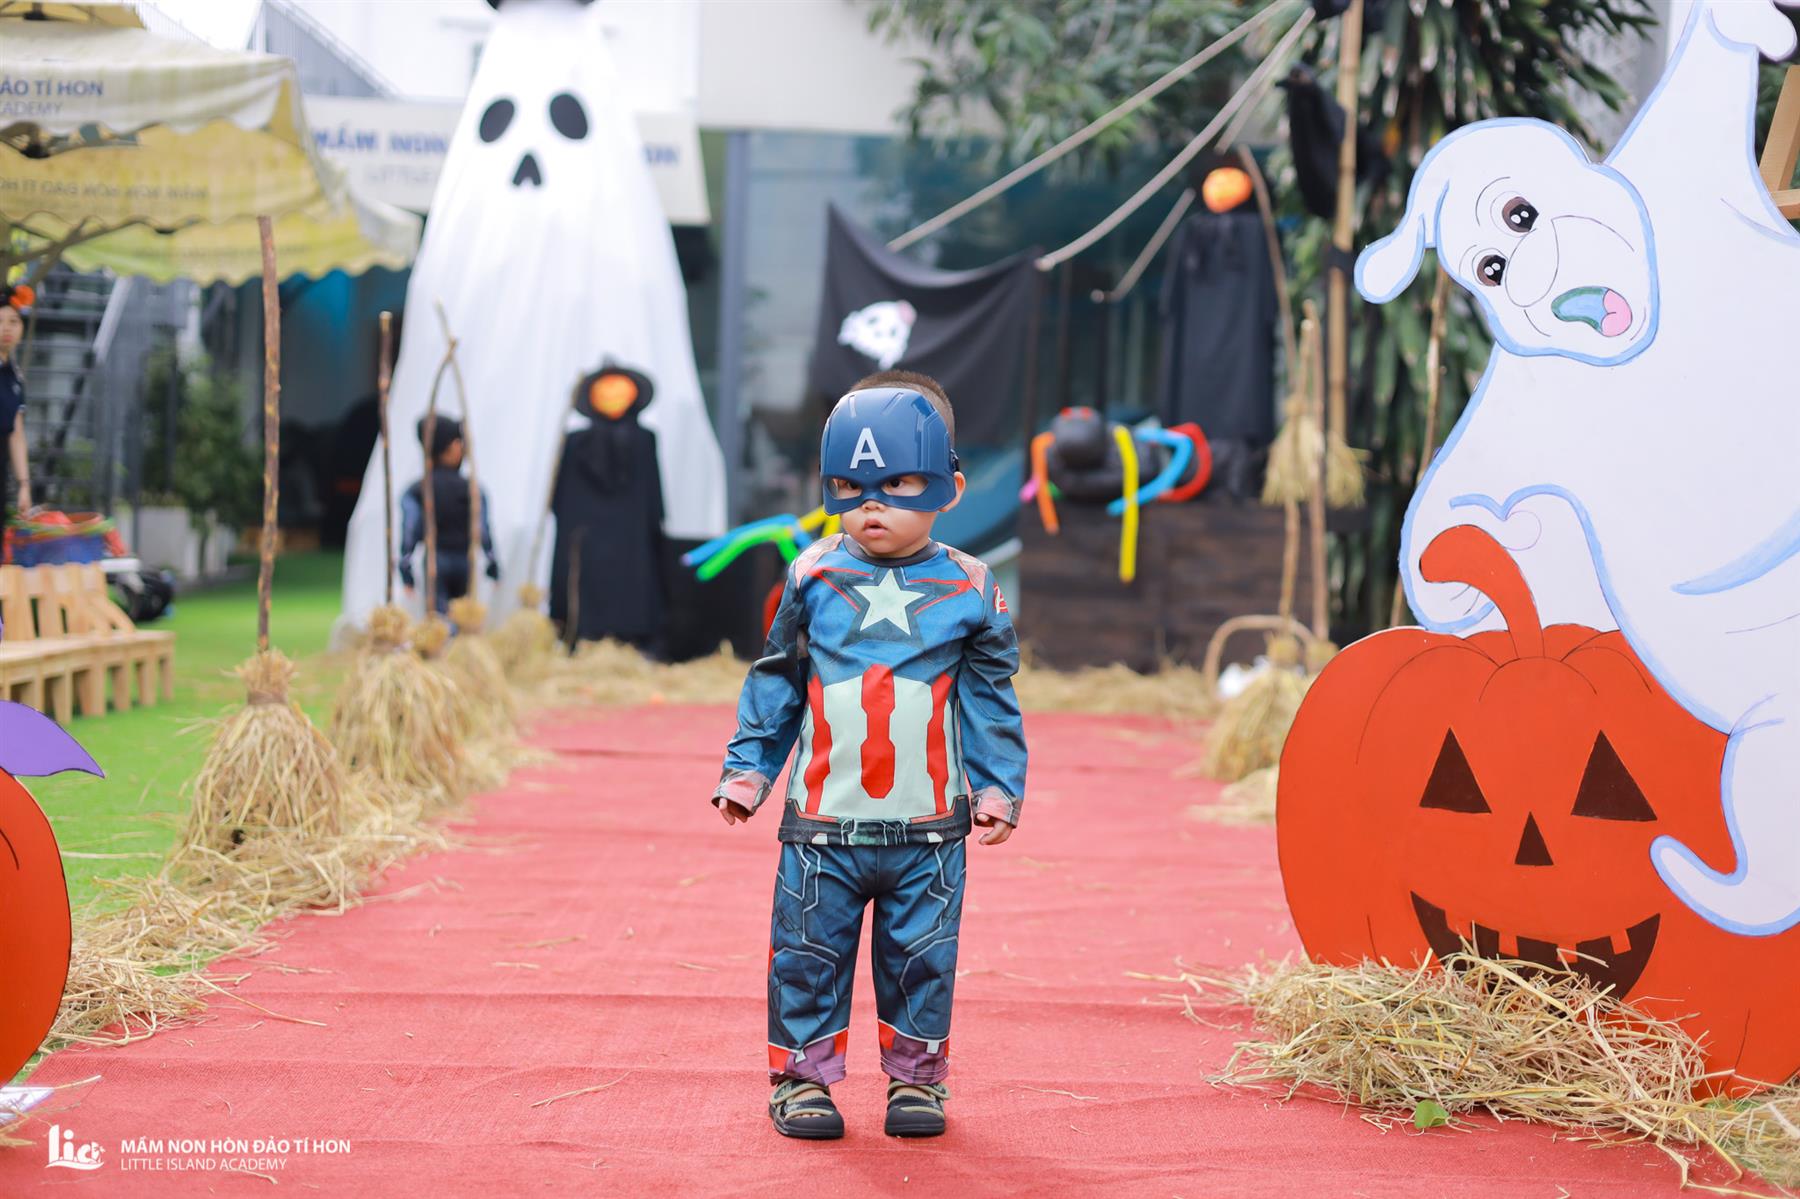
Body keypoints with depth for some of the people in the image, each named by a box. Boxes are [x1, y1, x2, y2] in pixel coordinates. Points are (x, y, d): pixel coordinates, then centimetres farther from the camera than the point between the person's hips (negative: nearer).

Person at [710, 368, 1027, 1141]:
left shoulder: (966, 590, 1)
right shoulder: (813, 578, 2)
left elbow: (990, 697, 7)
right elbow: (776, 683, 9)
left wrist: (996, 786, 1)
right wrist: (748, 768, 4)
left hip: (928, 826, 0)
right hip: (822, 821, 0)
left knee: (921, 959, 8)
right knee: (808, 954, 5)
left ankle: (916, 1077, 24)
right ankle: (802, 1076, 19)